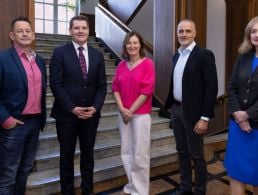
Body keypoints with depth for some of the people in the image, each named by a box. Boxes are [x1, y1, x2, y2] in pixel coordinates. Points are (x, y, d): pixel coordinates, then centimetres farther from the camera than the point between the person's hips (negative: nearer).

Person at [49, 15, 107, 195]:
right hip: (67, 114, -3)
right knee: (67, 156, 10)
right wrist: (72, 108, -15)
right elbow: (56, 84, -9)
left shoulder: (97, 55, 8)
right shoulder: (60, 52, -3)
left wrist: (95, 107, -9)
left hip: (91, 114, 3)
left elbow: (102, 85, 5)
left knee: (88, 155, 14)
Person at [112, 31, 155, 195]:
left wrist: (131, 110, -12)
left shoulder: (147, 63, -5)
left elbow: (147, 89, -12)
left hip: (141, 113, -5)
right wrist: (122, 109, -7)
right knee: (126, 151, 12)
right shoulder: (122, 65, 9)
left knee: (140, 154, 1)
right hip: (123, 113, 5)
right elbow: (115, 87, 6)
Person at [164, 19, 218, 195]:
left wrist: (205, 117, -19)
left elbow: (211, 88, -16)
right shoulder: (176, 56, 11)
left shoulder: (204, 55, -11)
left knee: (196, 154, 6)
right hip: (176, 109, 7)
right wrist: (171, 106, 11)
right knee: (182, 151, 16)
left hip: (193, 112, -7)